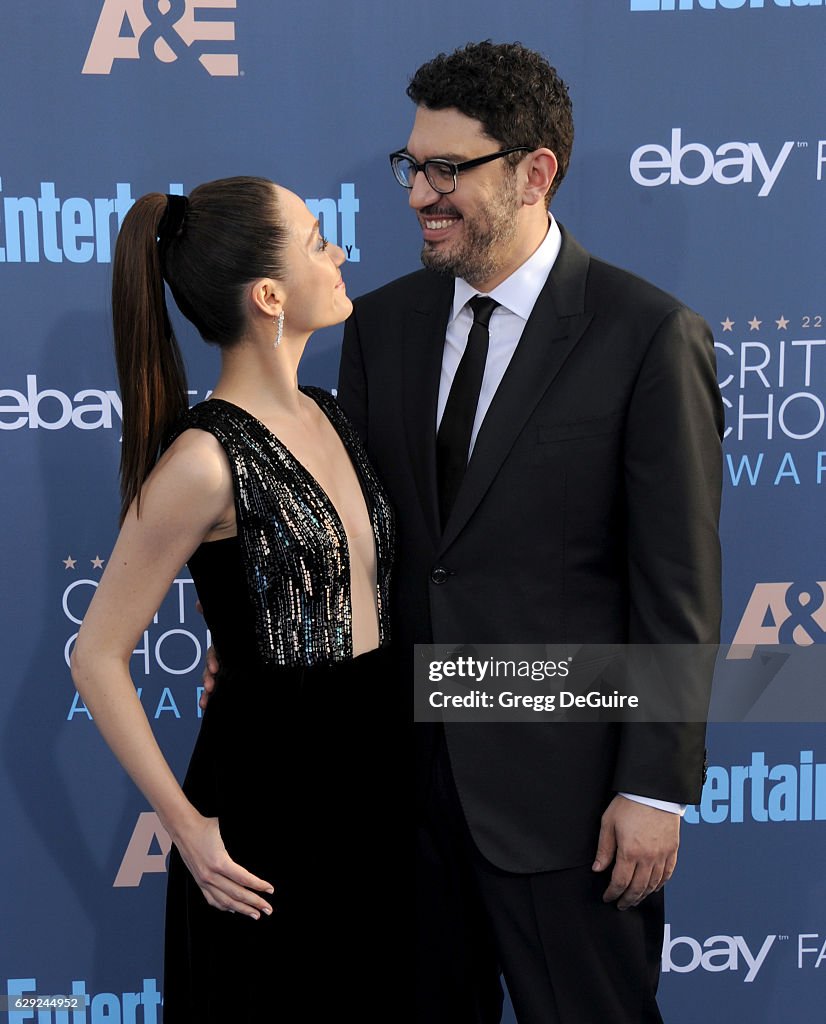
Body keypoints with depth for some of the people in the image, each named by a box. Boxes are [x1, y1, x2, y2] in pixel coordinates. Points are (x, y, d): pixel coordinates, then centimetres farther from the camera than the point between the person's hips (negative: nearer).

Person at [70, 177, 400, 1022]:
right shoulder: (205, 461, -19)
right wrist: (186, 826, -12)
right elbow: (98, 657, -14)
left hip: (370, 783, 7)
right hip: (264, 793, -7)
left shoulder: (328, 416, 4)